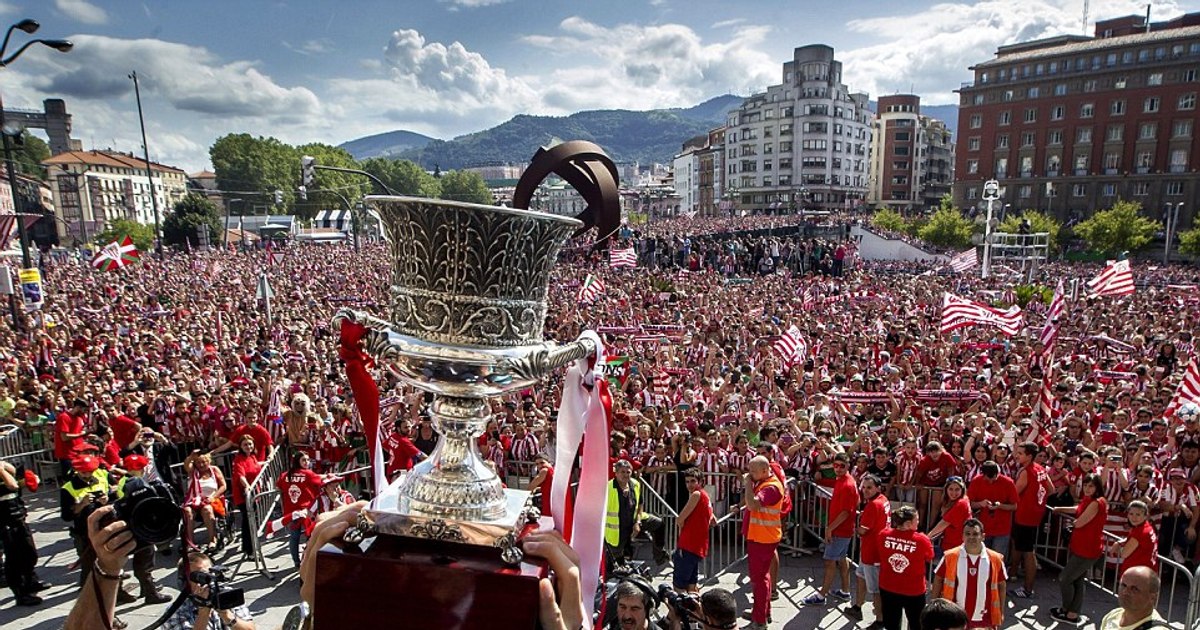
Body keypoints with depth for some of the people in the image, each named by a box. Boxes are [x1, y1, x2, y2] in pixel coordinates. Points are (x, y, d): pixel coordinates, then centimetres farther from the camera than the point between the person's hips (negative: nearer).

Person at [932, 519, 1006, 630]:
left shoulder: (995, 559, -7)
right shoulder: (950, 556, -11)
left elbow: (1001, 584, 5)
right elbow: (938, 579, -1)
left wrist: (1001, 613, 7)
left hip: (983, 620, 1)